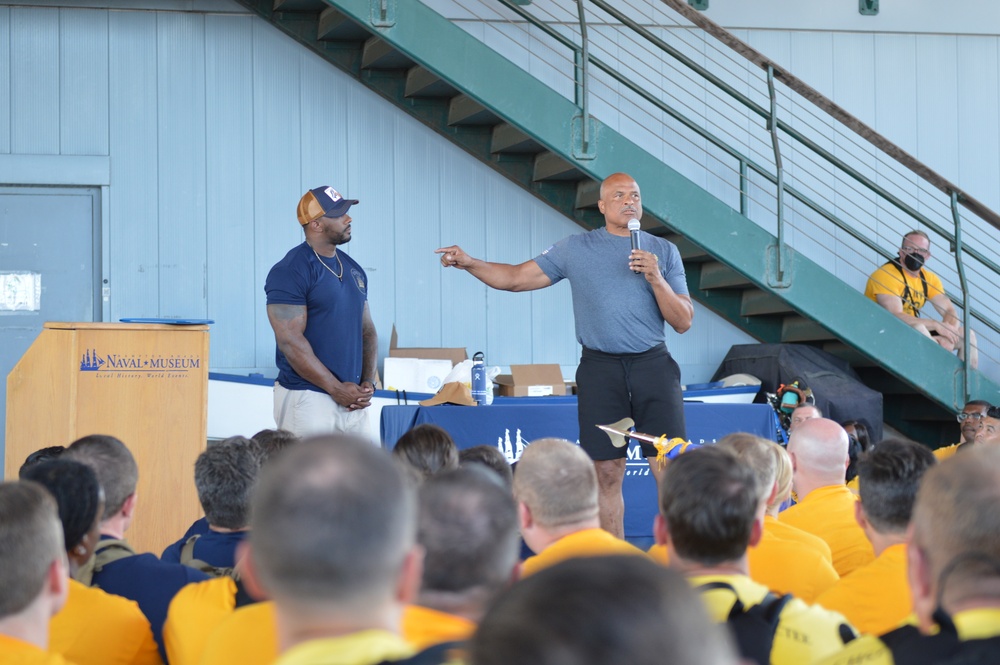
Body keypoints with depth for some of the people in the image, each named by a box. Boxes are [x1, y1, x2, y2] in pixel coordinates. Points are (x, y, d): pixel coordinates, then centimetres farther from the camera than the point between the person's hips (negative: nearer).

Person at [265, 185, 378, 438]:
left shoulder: (353, 269, 16)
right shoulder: (290, 272, -9)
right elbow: (290, 341, -15)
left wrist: (368, 382, 4)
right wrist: (337, 388, -16)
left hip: (351, 398, 7)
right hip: (308, 398, -7)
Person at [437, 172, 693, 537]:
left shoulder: (664, 251, 10)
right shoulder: (575, 249, 10)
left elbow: (683, 322, 7)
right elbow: (516, 277, 9)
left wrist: (656, 279, -8)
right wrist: (470, 263, -5)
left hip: (653, 365, 0)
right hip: (600, 367, 0)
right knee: (608, 472, 1)